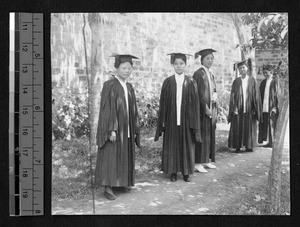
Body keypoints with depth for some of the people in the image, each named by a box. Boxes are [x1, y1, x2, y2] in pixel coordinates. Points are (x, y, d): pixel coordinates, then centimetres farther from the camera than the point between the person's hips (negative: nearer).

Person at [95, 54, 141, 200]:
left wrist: (134, 130, 11)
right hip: (114, 129, -7)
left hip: (126, 129, 7)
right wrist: (111, 129, -22)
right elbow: (107, 109, -16)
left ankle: (123, 182, 25)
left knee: (125, 156, 13)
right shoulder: (109, 85, -10)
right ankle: (107, 187, 2)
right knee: (111, 157, -4)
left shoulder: (129, 87, 11)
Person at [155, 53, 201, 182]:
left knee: (187, 145, 6)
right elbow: (163, 103, 2)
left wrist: (194, 124, -4)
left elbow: (195, 104, 1)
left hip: (186, 119, 0)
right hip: (171, 119, 0)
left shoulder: (191, 83, 2)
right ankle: (173, 172, 16)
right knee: (171, 146, 5)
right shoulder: (168, 82, 2)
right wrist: (162, 122, -3)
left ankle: (186, 172, 18)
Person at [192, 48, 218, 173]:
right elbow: (199, 93, -16)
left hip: (211, 109, 9)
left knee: (210, 135, 11)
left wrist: (215, 95, 4)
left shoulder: (211, 74, 15)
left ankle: (206, 160, 19)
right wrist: (205, 108, -19)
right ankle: (198, 163, -1)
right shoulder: (198, 74, -11)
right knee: (202, 135, -6)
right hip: (202, 109, -8)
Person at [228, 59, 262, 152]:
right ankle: (237, 146, 9)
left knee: (249, 128, 5)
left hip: (249, 109, 0)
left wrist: (255, 109, -5)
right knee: (237, 128, 1)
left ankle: (249, 146, 15)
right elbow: (232, 95, 0)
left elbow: (256, 95, 1)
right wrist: (234, 108, -10)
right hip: (238, 109, 0)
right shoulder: (236, 81, 5)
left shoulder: (252, 80, 3)